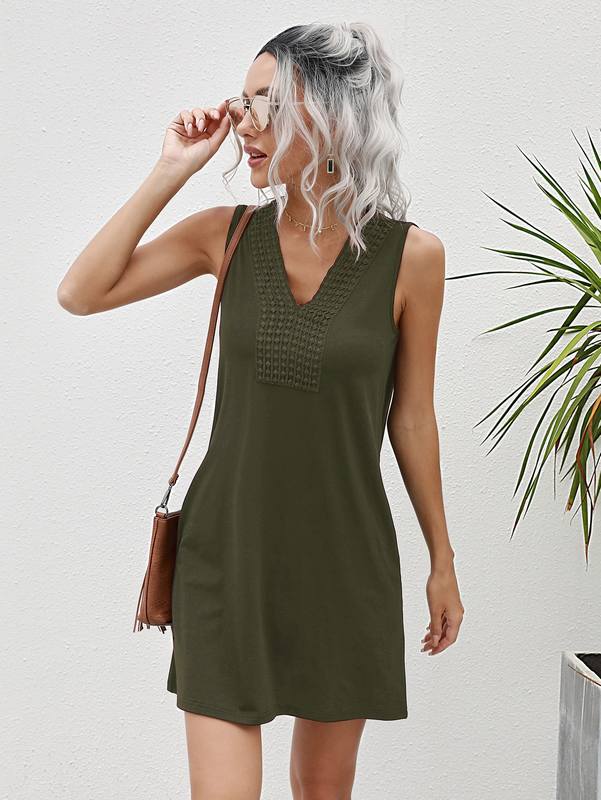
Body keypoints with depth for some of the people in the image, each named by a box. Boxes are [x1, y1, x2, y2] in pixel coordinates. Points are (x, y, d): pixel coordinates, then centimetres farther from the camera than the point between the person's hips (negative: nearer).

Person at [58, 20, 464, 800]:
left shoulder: (410, 254, -9)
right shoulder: (227, 234, -3)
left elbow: (412, 415, 0)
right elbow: (80, 293, -6)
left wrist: (442, 560, 6)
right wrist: (169, 174, -11)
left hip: (344, 556, 0)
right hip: (227, 550, 1)